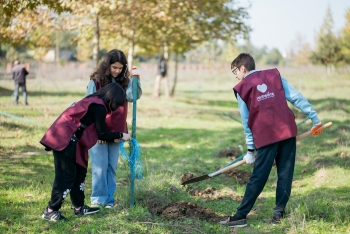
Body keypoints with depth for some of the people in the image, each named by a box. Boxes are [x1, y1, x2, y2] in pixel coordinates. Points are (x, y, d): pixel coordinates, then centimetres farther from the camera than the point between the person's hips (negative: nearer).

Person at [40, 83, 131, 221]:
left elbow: (96, 132, 23)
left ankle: (79, 207, 22)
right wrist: (120, 135, 6)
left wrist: (113, 138, 22)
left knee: (80, 171, 15)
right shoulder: (99, 107, -12)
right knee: (66, 175, -6)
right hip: (64, 139, -10)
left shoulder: (93, 101, 17)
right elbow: (102, 134, -7)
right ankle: (51, 211, -1)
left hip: (65, 137, 10)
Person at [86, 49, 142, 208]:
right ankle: (98, 199, 6)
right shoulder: (96, 81, -7)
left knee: (112, 167, 9)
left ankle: (109, 199, 17)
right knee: (100, 167, -2)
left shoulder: (123, 82, 5)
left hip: (117, 131, 4)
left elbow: (134, 96, -11)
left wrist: (136, 80, -25)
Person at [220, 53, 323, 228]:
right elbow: (297, 98, 7)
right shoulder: (275, 75, 14)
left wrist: (250, 149, 15)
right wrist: (314, 118, 8)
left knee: (258, 177, 2)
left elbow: (246, 121, 10)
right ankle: (279, 213, 11)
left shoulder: (242, 88, 7)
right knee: (285, 173, 10)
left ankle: (240, 216, 4)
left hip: (265, 136, -2)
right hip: (288, 130, 2)